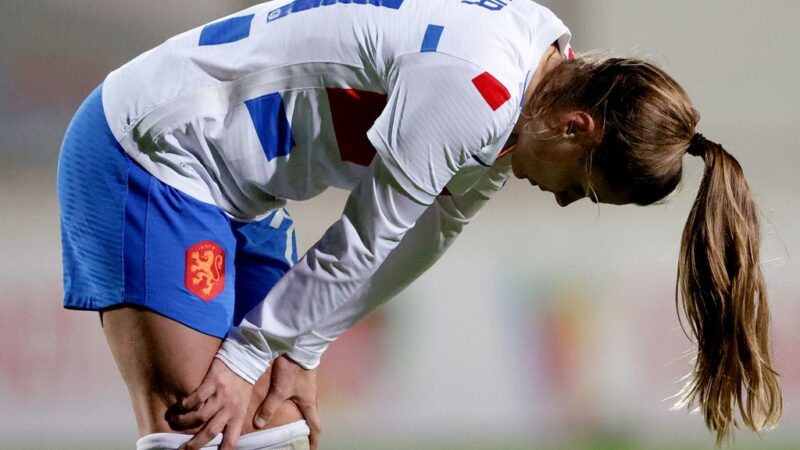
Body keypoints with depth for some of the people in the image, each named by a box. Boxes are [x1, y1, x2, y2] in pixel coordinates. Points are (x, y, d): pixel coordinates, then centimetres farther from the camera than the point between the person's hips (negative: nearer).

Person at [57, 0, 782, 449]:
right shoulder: (473, 91, -28)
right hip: (148, 150, -10)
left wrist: (297, 354, 6)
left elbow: (416, 242, 8)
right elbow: (363, 247, -18)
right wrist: (249, 357, -9)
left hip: (239, 193, 10)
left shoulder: (546, 63, 2)